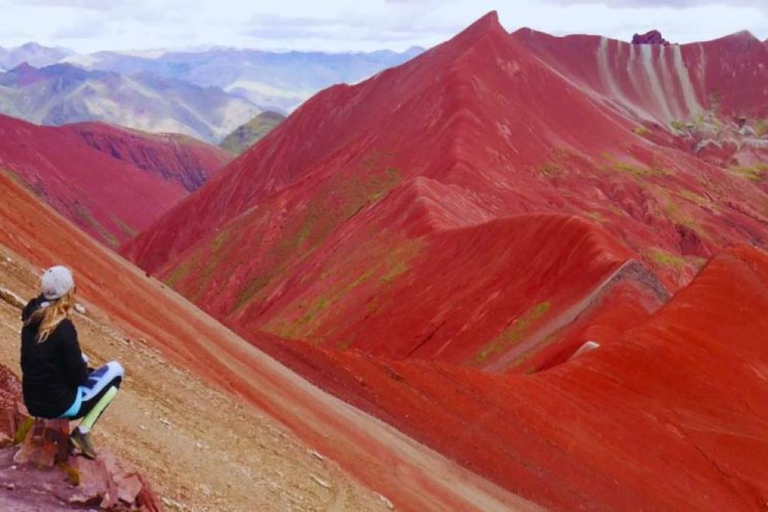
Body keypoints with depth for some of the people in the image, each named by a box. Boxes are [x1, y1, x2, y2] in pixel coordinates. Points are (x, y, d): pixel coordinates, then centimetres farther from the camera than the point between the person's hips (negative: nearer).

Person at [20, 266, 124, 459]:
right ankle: (82, 432, 1)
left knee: (79, 360, 30)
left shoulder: (32, 317, -4)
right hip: (59, 405, -8)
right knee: (115, 370, 8)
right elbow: (78, 377, -16)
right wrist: (88, 372, 5)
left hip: (32, 403, 8)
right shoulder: (63, 327, -23)